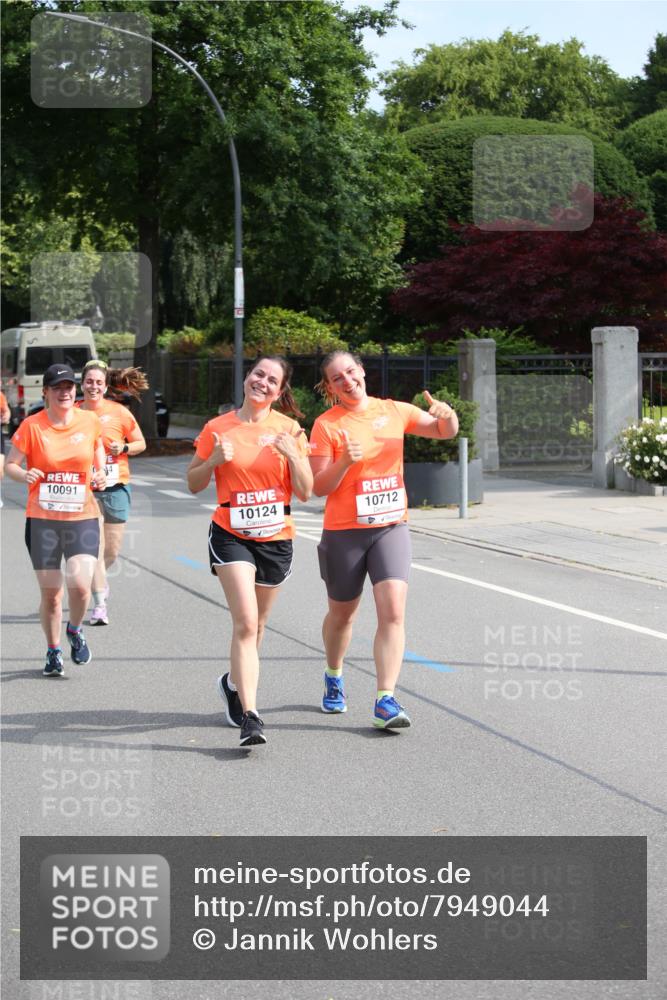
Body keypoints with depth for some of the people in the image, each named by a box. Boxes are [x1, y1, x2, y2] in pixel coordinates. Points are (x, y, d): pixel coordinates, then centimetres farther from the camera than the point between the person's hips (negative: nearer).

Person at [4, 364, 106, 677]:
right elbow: (10, 464, -1)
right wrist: (25, 475, -22)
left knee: (80, 585, -16)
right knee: (50, 593, 4)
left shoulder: (90, 422, 1)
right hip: (42, 520, 0)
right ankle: (53, 651, 27)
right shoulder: (31, 425, -5)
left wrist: (99, 477, -5)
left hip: (82, 517, 0)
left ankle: (75, 630, 17)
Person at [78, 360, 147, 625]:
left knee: (112, 550, 10)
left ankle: (98, 579, 42)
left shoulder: (119, 412, -2)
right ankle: (99, 605, -3)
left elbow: (141, 443, 7)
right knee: (95, 546, -11)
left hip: (116, 487, 1)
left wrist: (124, 447, -12)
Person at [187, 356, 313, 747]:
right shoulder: (218, 428, -1)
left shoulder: (289, 430, 1)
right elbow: (194, 484, 6)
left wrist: (292, 455, -17)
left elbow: (305, 492, -1)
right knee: (246, 623, -17)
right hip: (231, 536, -2)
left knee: (255, 625, 16)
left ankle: (235, 683, 44)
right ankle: (250, 717, -21)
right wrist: (214, 460, -13)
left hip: (276, 539, 3)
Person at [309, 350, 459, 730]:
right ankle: (334, 677, 43)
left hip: (392, 527, 2)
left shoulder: (393, 411, 3)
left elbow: (446, 431, 9)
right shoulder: (327, 425, -6)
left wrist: (446, 415, -14)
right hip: (344, 532, -1)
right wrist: (345, 461, -25)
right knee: (342, 614, 15)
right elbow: (318, 487, -8)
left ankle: (386, 699, -13)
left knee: (393, 610, -14)